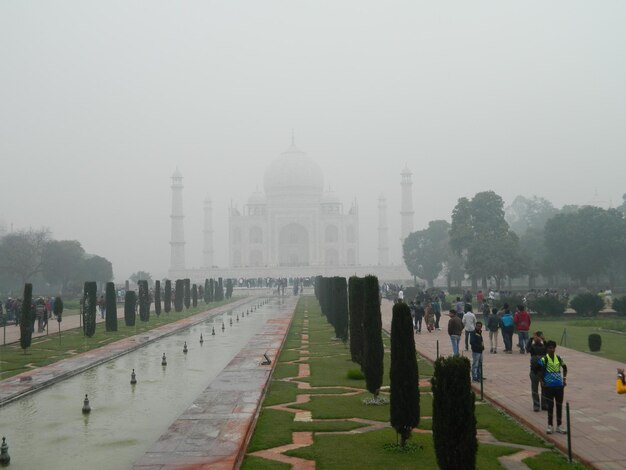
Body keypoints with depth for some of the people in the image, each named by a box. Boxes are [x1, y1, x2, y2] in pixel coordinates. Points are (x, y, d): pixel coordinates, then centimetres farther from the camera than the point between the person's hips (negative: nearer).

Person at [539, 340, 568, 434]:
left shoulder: (559, 358, 4)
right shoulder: (544, 359, -9)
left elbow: (564, 368, 20)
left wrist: (564, 378, 11)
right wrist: (542, 381, -9)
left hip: (559, 385, 4)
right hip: (548, 386, -3)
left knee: (559, 406, 8)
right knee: (550, 406, 4)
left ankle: (559, 426, 19)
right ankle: (550, 426, 14)